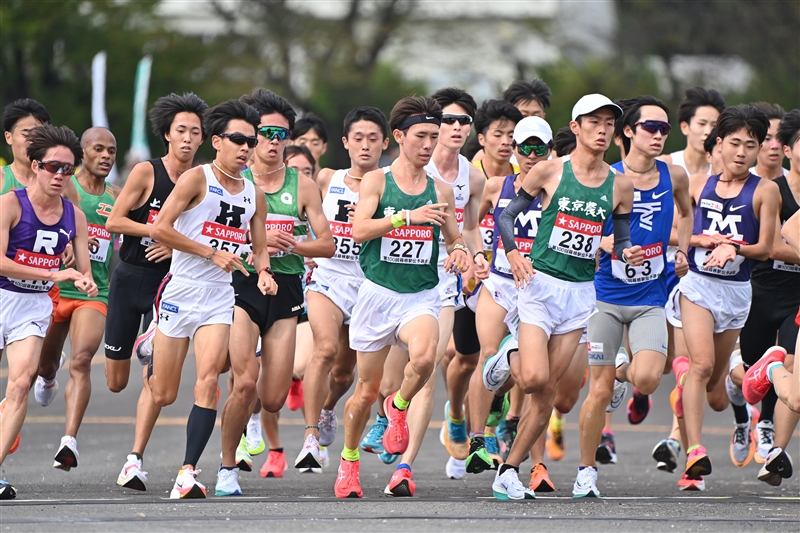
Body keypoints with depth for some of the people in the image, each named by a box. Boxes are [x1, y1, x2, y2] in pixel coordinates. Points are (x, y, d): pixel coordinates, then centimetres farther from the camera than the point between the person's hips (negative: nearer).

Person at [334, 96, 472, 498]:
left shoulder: (440, 191, 8)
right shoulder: (376, 181, -1)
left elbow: (454, 239, 19)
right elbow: (359, 230, -15)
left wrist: (459, 251, -5)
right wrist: (408, 216, -26)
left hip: (421, 296, 1)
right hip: (378, 294, -1)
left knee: (424, 358, -31)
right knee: (367, 391, 6)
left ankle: (399, 407, 0)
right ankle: (349, 461, 30)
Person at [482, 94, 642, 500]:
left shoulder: (620, 185, 5)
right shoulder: (549, 172, -3)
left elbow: (622, 239, 13)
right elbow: (507, 214, 3)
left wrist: (628, 253, -10)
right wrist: (512, 253, -14)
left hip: (580, 293, 3)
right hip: (539, 283, -3)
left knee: (546, 392, 2)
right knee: (534, 379, -18)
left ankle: (508, 472, 12)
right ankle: (510, 357, 18)